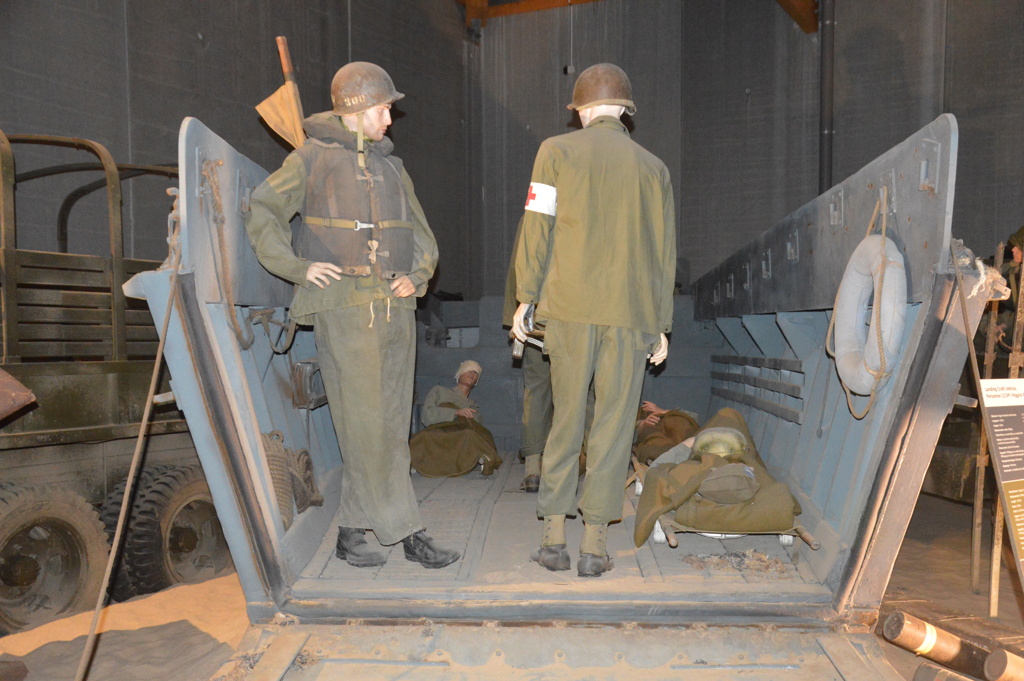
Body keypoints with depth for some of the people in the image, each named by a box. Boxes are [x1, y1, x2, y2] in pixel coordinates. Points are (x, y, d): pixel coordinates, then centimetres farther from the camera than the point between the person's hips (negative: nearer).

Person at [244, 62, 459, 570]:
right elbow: (260, 213, 4)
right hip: (343, 307, -6)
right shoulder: (313, 157, 3)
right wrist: (297, 267, -7)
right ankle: (405, 530, 3)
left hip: (396, 308, 6)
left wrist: (417, 276, 5)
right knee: (366, 424, -7)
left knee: (390, 424, 6)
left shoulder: (391, 166, 19)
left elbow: (422, 236, 23)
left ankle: (353, 529, 18)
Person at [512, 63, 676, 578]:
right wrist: (662, 324, 14)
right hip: (631, 313, 1)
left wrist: (525, 297, 4)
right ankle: (595, 545, 8)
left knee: (566, 419, 8)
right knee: (613, 425, 4)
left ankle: (554, 538, 12)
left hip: (569, 308, -1)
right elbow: (663, 251, 10)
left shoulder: (556, 151, 5)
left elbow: (538, 228, -2)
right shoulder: (652, 167, 11)